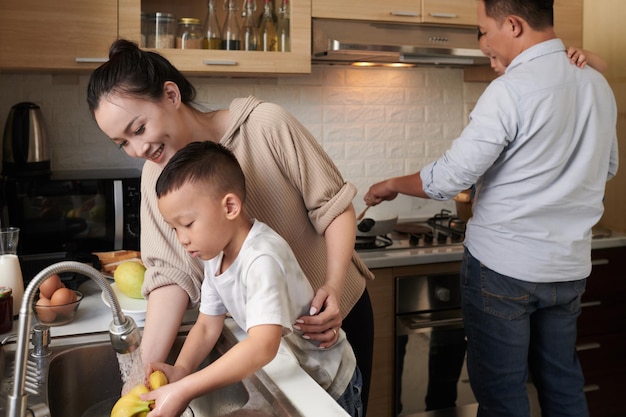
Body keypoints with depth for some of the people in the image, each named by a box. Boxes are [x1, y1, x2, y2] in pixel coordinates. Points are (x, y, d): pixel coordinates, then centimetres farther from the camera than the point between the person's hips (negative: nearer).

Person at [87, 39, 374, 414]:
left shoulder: (266, 126, -22)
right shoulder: (157, 177, -10)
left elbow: (333, 205, -16)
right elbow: (173, 272, -15)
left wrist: (334, 287, -28)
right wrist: (147, 365, -25)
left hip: (334, 312, -2)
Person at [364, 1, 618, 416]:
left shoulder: (511, 90, -18)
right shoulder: (598, 84, 5)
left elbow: (448, 179, -16)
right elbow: (606, 168, 18)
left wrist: (392, 185, 1)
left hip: (504, 268, -7)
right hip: (570, 268, 7)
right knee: (563, 384, 20)